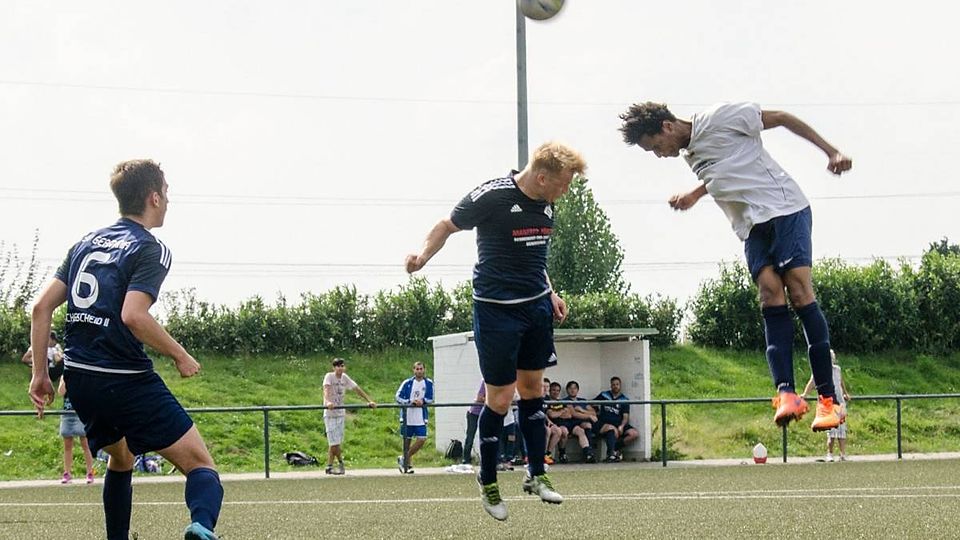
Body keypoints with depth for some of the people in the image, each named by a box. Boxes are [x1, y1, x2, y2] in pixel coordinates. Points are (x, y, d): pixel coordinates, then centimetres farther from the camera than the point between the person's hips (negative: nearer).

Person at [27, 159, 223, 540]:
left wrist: (40, 372, 15)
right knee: (201, 466, -9)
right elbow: (133, 316, -21)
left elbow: (42, 307, 10)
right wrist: (181, 357, -9)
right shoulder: (150, 250, -7)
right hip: (126, 380, -7)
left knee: (121, 460, 32)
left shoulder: (86, 243, 14)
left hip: (79, 379, 7)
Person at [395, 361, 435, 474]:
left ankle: (404, 459, 9)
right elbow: (398, 397, -4)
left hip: (421, 418, 1)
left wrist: (422, 401, -16)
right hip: (407, 417, -1)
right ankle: (409, 463, 18)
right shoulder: (407, 383, -2)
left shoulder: (428, 383, 3)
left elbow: (430, 399, 5)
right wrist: (410, 402, -18)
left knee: (421, 439, -7)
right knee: (407, 440, 5)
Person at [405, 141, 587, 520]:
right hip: (496, 310, -7)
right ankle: (488, 482, 15)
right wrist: (423, 255, -25)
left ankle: (536, 475, 23)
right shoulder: (492, 196, -18)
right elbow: (448, 225, -8)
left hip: (537, 306, 7)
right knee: (500, 398, -1)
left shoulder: (545, 204, 4)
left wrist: (549, 293, 16)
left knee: (532, 386, 12)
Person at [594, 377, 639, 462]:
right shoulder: (604, 395, 13)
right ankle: (611, 454, -39)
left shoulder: (624, 400, 12)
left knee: (635, 434, -22)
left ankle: (614, 448, -18)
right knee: (613, 429, -39)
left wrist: (621, 426, -16)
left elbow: (625, 417, 3)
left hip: (618, 424, 3)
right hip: (604, 425, -3)